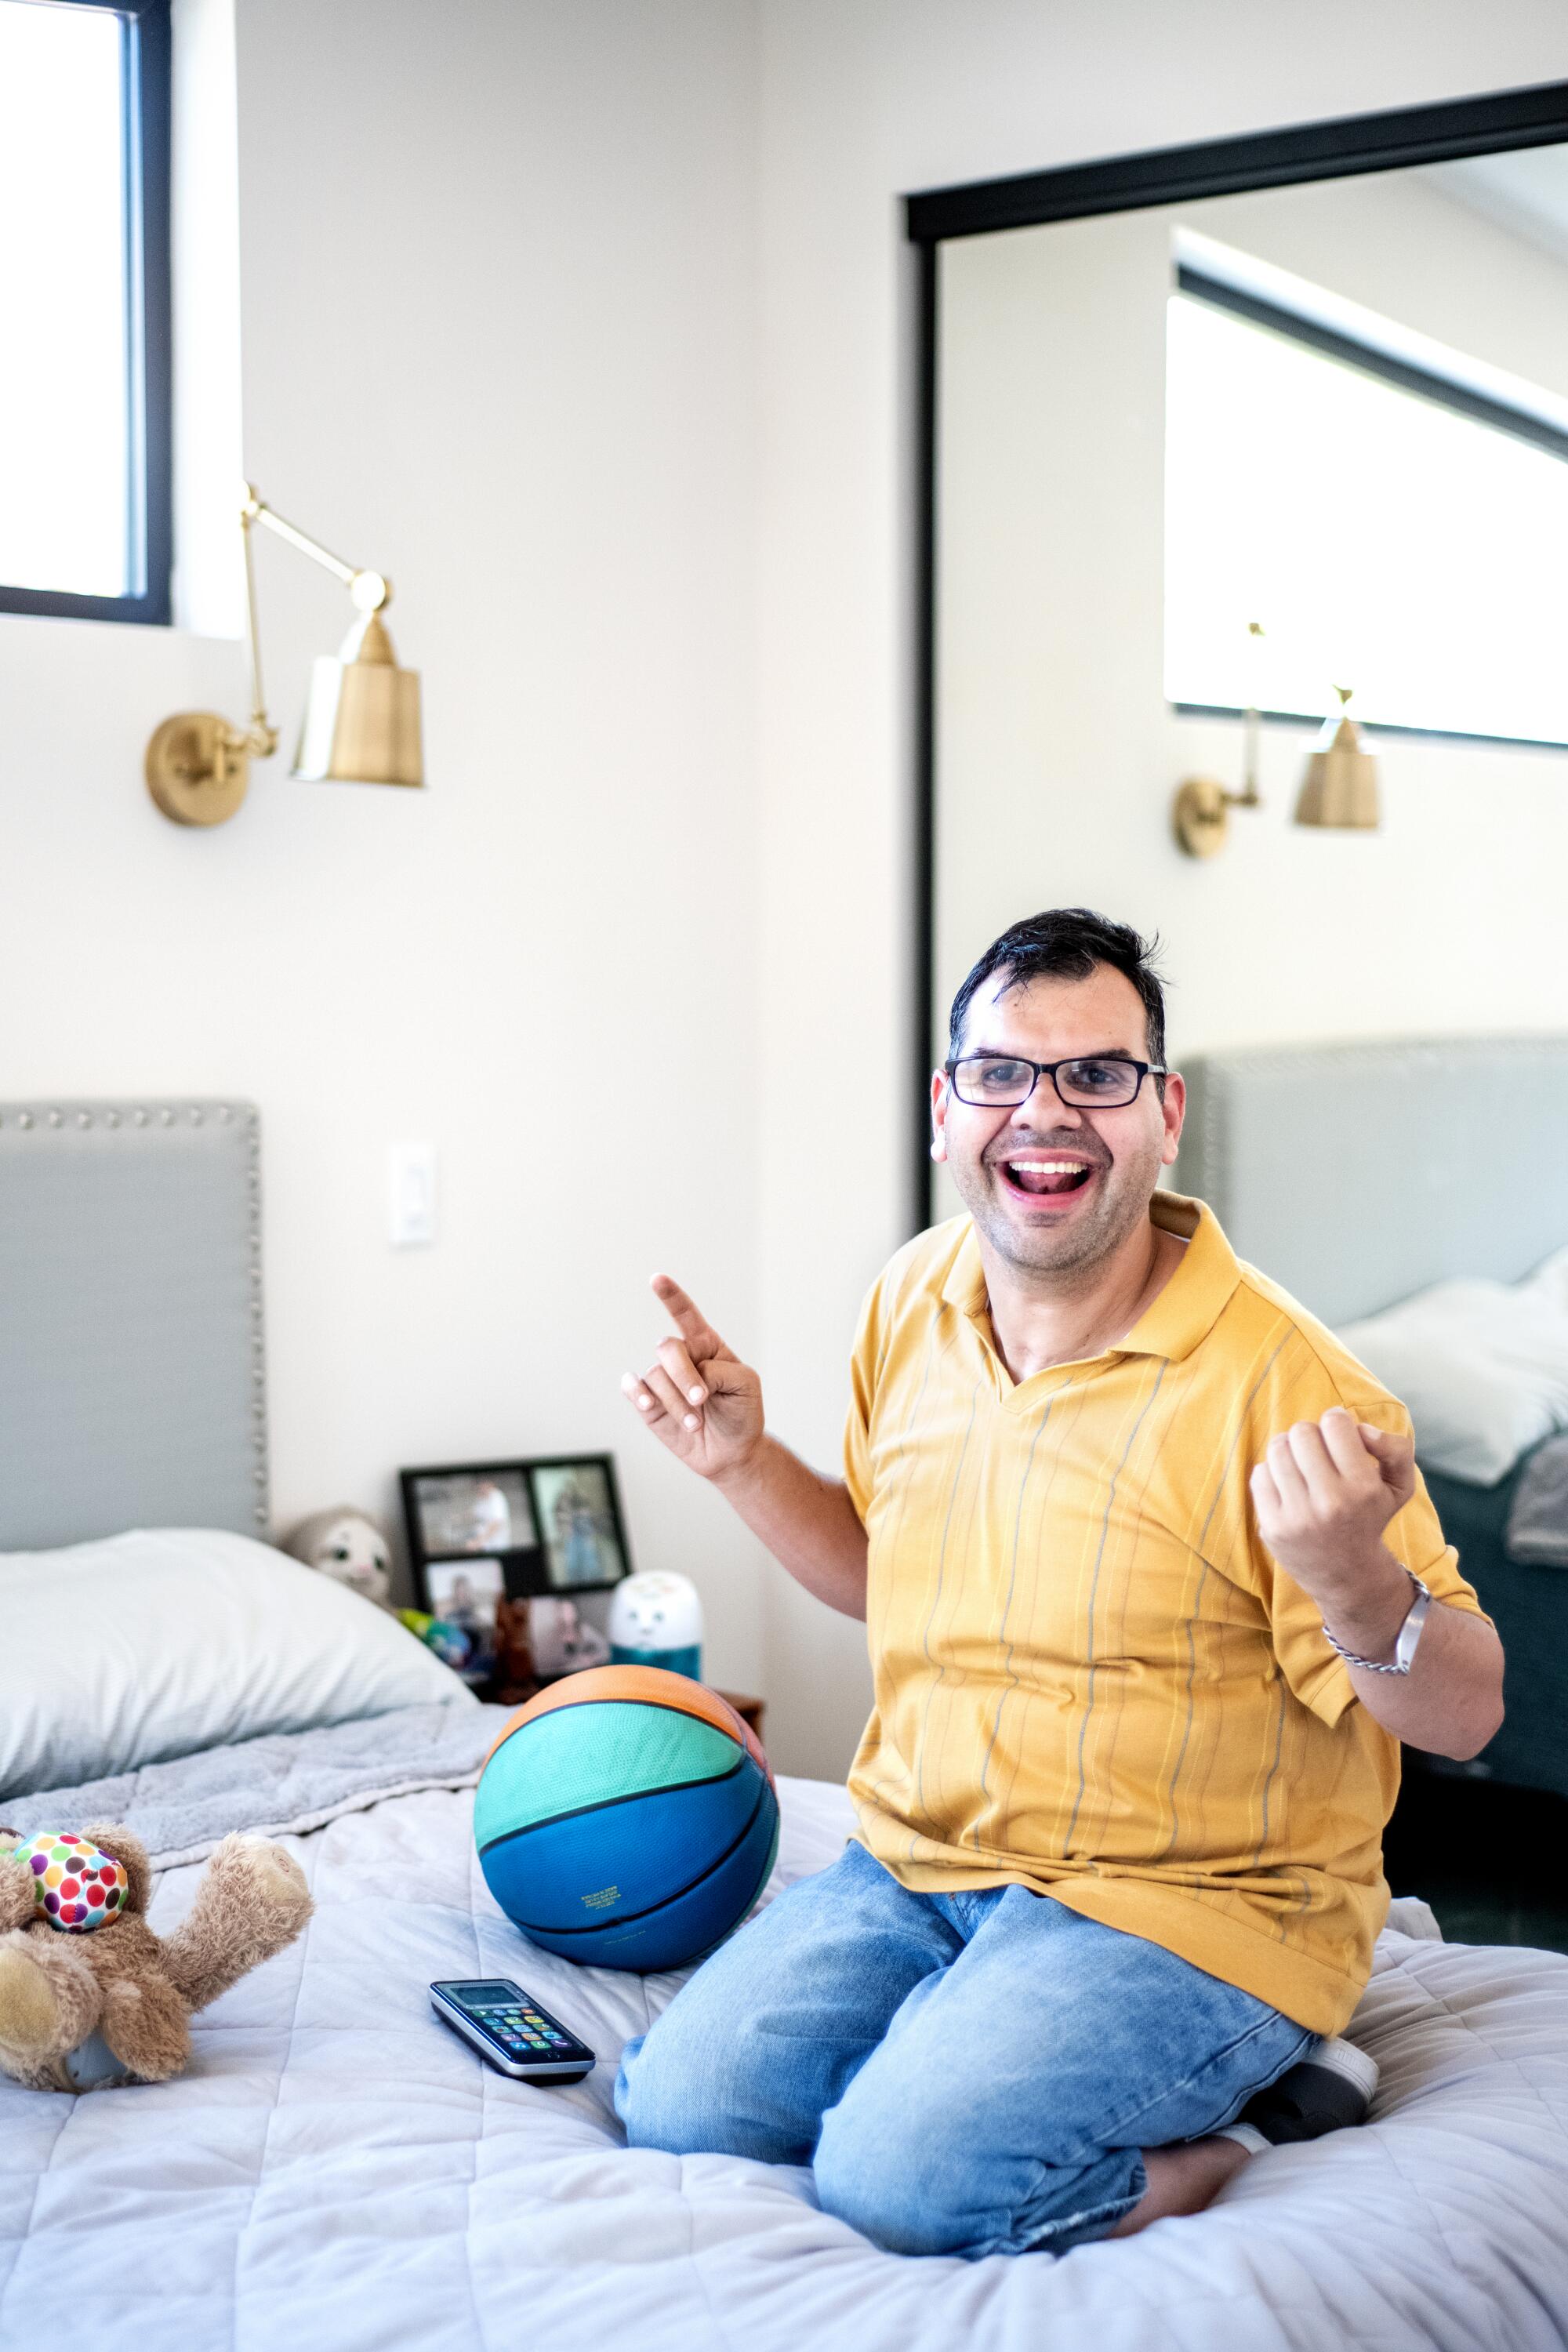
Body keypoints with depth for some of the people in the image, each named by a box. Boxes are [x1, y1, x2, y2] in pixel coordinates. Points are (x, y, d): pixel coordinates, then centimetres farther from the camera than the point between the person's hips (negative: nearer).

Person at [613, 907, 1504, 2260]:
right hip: (917, 1861, 6)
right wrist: (747, 1463, 4)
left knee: (910, 2183, -26)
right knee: (681, 2112, -13)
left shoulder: (1279, 1384, -18)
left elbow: (1464, 1717, -13)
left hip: (1192, 1903, -6)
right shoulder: (914, 1303, 3)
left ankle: (1244, 2130, -2)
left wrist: (1355, 1587, -34)